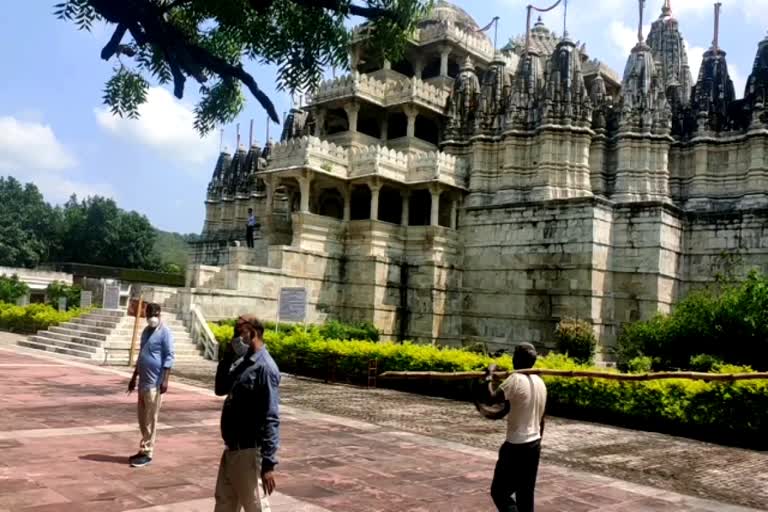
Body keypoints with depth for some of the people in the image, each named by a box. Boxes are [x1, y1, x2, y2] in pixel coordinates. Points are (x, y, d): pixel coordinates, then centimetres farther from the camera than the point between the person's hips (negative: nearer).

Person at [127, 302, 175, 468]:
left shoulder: (165, 332, -10)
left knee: (151, 419, -4)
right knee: (142, 418, 13)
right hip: (143, 381, 8)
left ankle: (148, 453, 1)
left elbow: (169, 356, -14)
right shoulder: (146, 331, 15)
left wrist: (165, 380, -21)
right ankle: (143, 449, 22)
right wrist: (134, 378, 21)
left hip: (155, 383, -8)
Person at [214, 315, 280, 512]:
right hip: (232, 448, 9)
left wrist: (268, 462, -24)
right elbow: (221, 389, 17)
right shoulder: (242, 362, 7)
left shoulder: (264, 367, -20)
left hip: (249, 452, -9)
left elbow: (270, 419, -22)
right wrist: (225, 359, 1)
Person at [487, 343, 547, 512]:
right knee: (526, 493, 15)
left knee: (499, 491, 0)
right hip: (534, 444, 8)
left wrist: (490, 376, -3)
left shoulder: (515, 380, -18)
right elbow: (541, 419, 13)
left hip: (516, 446, -8)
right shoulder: (540, 382, 7)